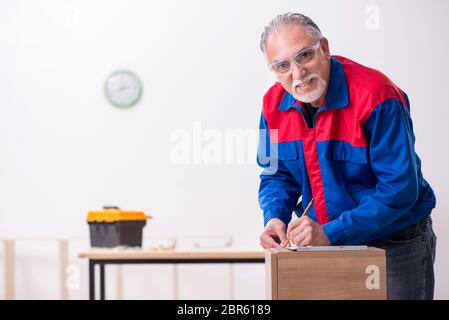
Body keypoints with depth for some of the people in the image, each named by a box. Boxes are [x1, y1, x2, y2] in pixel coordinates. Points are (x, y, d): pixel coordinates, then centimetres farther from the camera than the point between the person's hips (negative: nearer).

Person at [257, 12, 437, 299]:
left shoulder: (375, 96, -24)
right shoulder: (275, 103, -4)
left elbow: (400, 187, -25)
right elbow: (278, 175, 8)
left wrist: (331, 233, -29)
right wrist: (275, 219, -14)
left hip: (395, 244, -5)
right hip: (324, 242, 5)